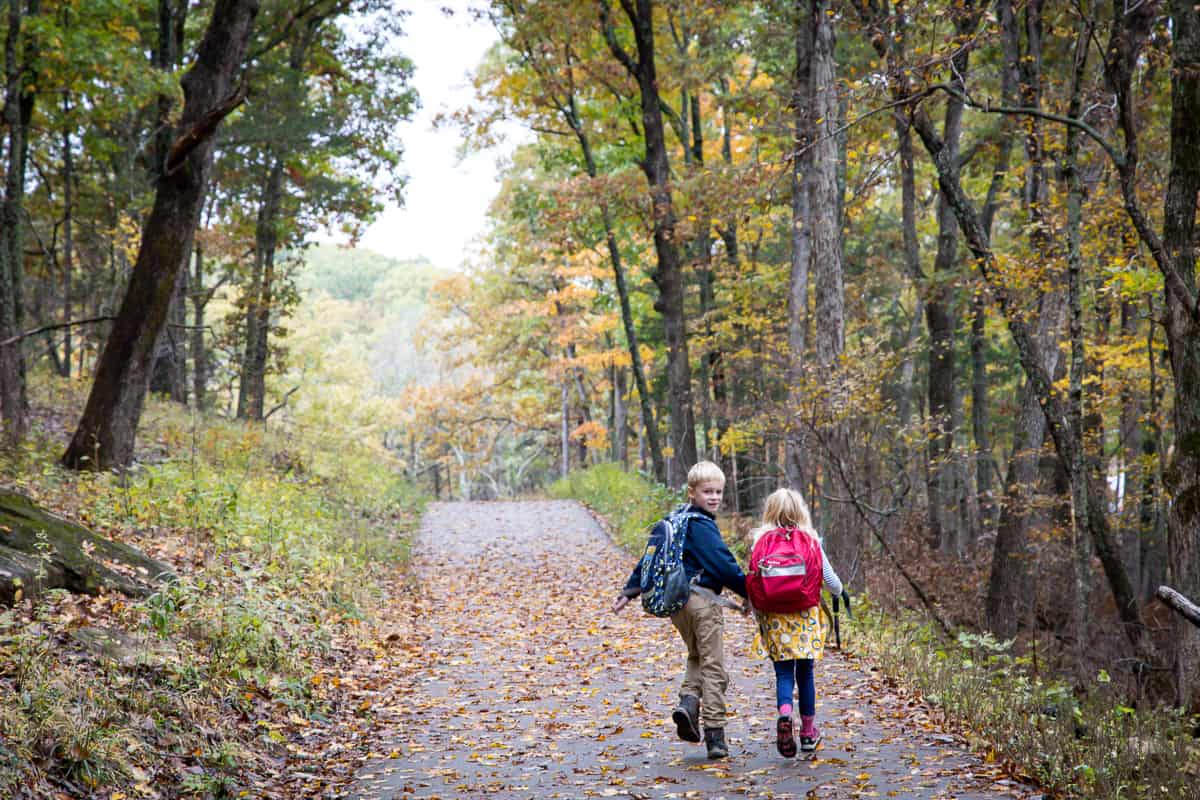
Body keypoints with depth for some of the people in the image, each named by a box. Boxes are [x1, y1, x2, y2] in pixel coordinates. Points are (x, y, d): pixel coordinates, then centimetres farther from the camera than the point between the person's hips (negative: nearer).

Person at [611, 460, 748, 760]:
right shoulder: (702, 526, -12)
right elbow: (725, 566, -15)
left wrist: (630, 591, 24)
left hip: (674, 600, 8)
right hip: (702, 598, -8)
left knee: (696, 657, 22)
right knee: (713, 666, -1)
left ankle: (688, 701, -4)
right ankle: (715, 734, -1)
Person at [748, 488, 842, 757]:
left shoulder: (761, 542, -1)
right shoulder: (811, 541, -1)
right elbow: (830, 579, 4)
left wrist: (756, 612, 13)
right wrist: (838, 591, 27)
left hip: (774, 618, 0)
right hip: (805, 616, 0)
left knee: (783, 673, 4)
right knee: (805, 673, 12)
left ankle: (785, 714, -24)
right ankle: (808, 732, 20)